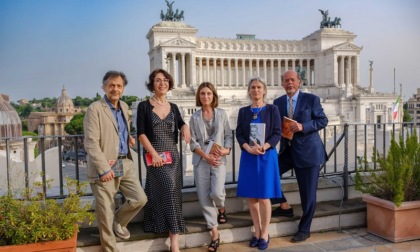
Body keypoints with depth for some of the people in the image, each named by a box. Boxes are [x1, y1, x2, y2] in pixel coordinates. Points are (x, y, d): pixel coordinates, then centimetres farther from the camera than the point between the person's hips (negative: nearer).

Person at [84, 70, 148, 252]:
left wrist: (129, 138, 8)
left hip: (126, 163, 7)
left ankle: (118, 222, 33)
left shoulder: (124, 107, 13)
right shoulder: (94, 109, -10)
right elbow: (91, 143, -17)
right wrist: (104, 169, -22)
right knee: (106, 212, 4)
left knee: (140, 199, 6)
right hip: (105, 167, -6)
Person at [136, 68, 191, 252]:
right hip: (154, 155, -6)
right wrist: (154, 154, -18)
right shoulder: (144, 106, -2)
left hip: (173, 155, 6)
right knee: (169, 188, -19)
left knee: (172, 193, 7)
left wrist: (185, 127, -11)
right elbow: (141, 133, -8)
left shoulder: (173, 108, 11)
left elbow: (180, 123, 14)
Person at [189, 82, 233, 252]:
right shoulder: (195, 117, 5)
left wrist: (226, 150, -13)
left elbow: (229, 135, 6)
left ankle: (221, 209, 23)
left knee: (216, 193, -16)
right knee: (204, 197, -1)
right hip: (201, 160, 1)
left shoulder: (222, 114, 6)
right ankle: (214, 233, 11)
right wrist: (206, 156, -12)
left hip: (219, 159, -1)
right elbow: (192, 142, 1)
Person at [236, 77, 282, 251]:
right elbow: (239, 134, 2)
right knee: (251, 196, 5)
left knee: (263, 196, -3)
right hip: (248, 156, 3)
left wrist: (264, 147, -20)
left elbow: (277, 133, -4)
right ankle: (257, 232, 19)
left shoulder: (272, 109, 4)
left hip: (267, 156, -2)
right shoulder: (243, 111, 10)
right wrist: (249, 148, -16)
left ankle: (265, 234, 11)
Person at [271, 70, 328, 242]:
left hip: (308, 151, -4)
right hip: (287, 151, 5)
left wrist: (303, 126, -20)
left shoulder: (311, 99, -4)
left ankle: (304, 230, 20)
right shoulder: (278, 102, 7)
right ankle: (284, 206, 19)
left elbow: (323, 120, -5)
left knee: (308, 192, 4)